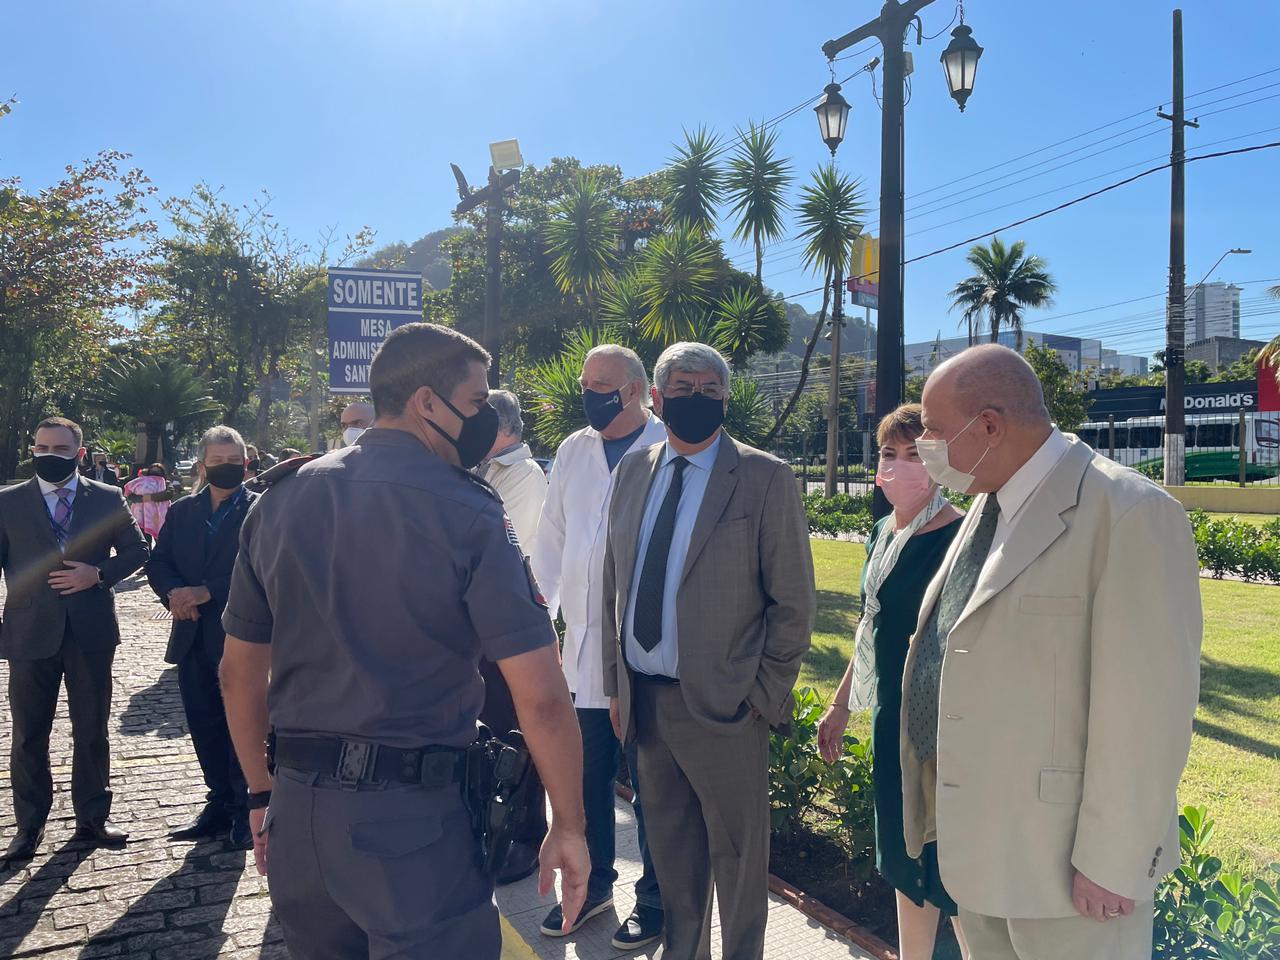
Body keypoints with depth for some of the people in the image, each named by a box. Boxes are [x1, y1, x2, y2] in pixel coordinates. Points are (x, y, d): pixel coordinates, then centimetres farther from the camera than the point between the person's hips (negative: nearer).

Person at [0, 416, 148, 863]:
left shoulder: (107, 498, 3)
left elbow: (136, 550, 6)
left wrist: (98, 573, -11)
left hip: (90, 630, 0)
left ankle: (92, 817, 24)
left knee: (92, 731, 10)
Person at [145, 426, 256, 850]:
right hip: (193, 637, 5)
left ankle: (244, 810, 16)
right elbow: (157, 564, 8)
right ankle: (220, 803, 27)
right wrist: (175, 593, -12)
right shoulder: (182, 512, 11)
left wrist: (206, 592, -20)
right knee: (205, 726, 13)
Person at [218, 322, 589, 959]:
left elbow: (240, 672, 11)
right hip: (414, 813, -6)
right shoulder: (467, 513, -13)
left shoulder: (280, 502, 4)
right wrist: (568, 828, -4)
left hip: (297, 808, 6)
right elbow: (541, 697, -16)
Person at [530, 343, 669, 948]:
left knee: (651, 783, 7)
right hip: (584, 648, 5)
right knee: (587, 776, 15)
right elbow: (551, 539, 15)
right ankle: (593, 886, 34)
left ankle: (654, 899, 26)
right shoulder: (572, 452, 10)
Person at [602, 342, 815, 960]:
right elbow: (614, 582, 12)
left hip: (720, 701, -5)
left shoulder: (765, 478, -8)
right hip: (642, 696, 5)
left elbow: (793, 600, -7)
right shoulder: (633, 471, 7)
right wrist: (616, 679, 9)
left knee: (736, 851, 10)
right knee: (670, 841, 20)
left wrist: (765, 694, -9)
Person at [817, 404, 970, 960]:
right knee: (903, 860, 20)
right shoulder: (883, 533, 7)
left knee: (950, 876, 2)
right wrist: (841, 705, 20)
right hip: (892, 717, 8)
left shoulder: (959, 538, -16)